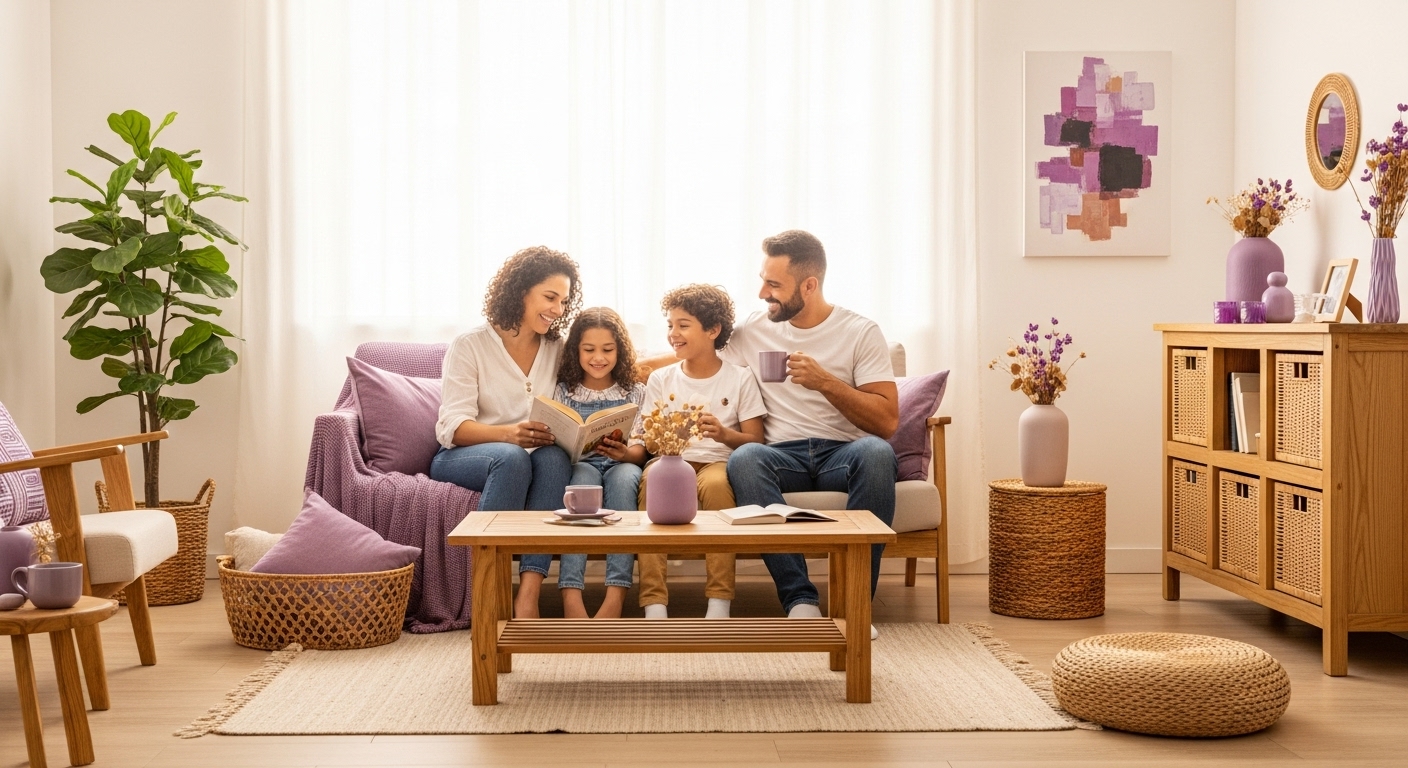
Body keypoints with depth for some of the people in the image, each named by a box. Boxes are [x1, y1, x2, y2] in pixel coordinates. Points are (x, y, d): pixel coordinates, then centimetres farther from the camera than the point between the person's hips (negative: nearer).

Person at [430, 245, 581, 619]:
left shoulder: (558, 350, 11)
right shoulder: (470, 346, -3)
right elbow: (454, 427, -13)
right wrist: (507, 433, -33)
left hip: (532, 458, 3)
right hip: (458, 459, -3)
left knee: (555, 457, -33)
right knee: (511, 457, -37)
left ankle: (528, 594, -41)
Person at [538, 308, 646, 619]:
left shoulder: (635, 392, 15)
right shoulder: (564, 391, 15)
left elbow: (641, 453, 7)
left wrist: (624, 454, -17)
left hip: (622, 466, 0)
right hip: (578, 466, 0)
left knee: (623, 475, -36)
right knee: (583, 477, -36)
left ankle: (616, 595, -46)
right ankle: (571, 594, -50)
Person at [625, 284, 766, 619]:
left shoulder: (739, 379, 9)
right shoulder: (660, 380, 16)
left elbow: (755, 441, 2)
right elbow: (647, 443, 10)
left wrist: (724, 434, -18)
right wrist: (629, 450, -13)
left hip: (718, 461, -1)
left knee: (715, 483, -38)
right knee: (651, 478, -34)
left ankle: (719, 602, -35)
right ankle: (653, 602, -39)